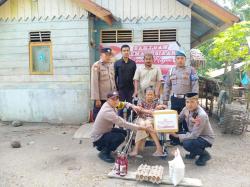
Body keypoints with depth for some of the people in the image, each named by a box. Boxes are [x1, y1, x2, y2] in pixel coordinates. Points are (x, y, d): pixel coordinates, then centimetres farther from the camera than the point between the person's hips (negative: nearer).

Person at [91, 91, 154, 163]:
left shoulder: (109, 104, -6)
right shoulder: (108, 111, -32)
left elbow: (124, 104, 10)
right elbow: (124, 124, -34)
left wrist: (132, 106, -13)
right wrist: (143, 128, -33)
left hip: (105, 131, 9)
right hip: (98, 137, -9)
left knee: (124, 132, 13)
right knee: (120, 137, -25)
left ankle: (103, 146, 21)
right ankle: (104, 153, -3)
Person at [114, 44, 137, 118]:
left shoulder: (133, 63, 5)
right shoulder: (117, 63, 1)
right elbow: (115, 77, 1)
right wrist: (116, 88, -4)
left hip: (130, 89, 2)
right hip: (121, 89, -1)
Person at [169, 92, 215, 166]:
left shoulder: (201, 115, -31)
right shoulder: (186, 109, -11)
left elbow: (193, 136, -29)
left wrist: (177, 136, -25)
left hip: (205, 138, -7)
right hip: (193, 134, 7)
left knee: (187, 144, -33)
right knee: (172, 135, -7)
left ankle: (204, 154, 0)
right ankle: (193, 153, 13)